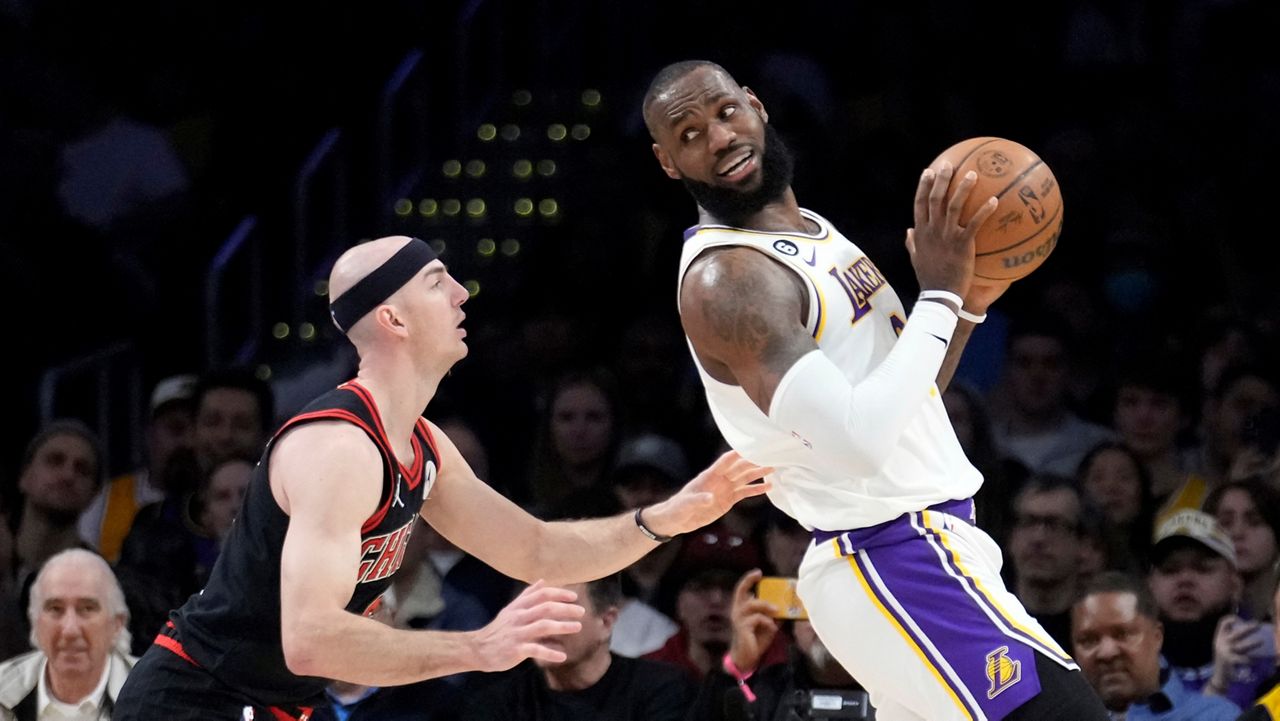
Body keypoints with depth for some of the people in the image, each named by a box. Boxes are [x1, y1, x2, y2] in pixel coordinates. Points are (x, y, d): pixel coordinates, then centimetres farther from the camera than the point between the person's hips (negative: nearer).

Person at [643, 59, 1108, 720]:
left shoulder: (813, 227, 13)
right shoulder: (724, 281, -18)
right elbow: (858, 441, -29)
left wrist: (969, 304, 5)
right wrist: (938, 294, -23)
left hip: (918, 548, 10)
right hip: (899, 567, -10)